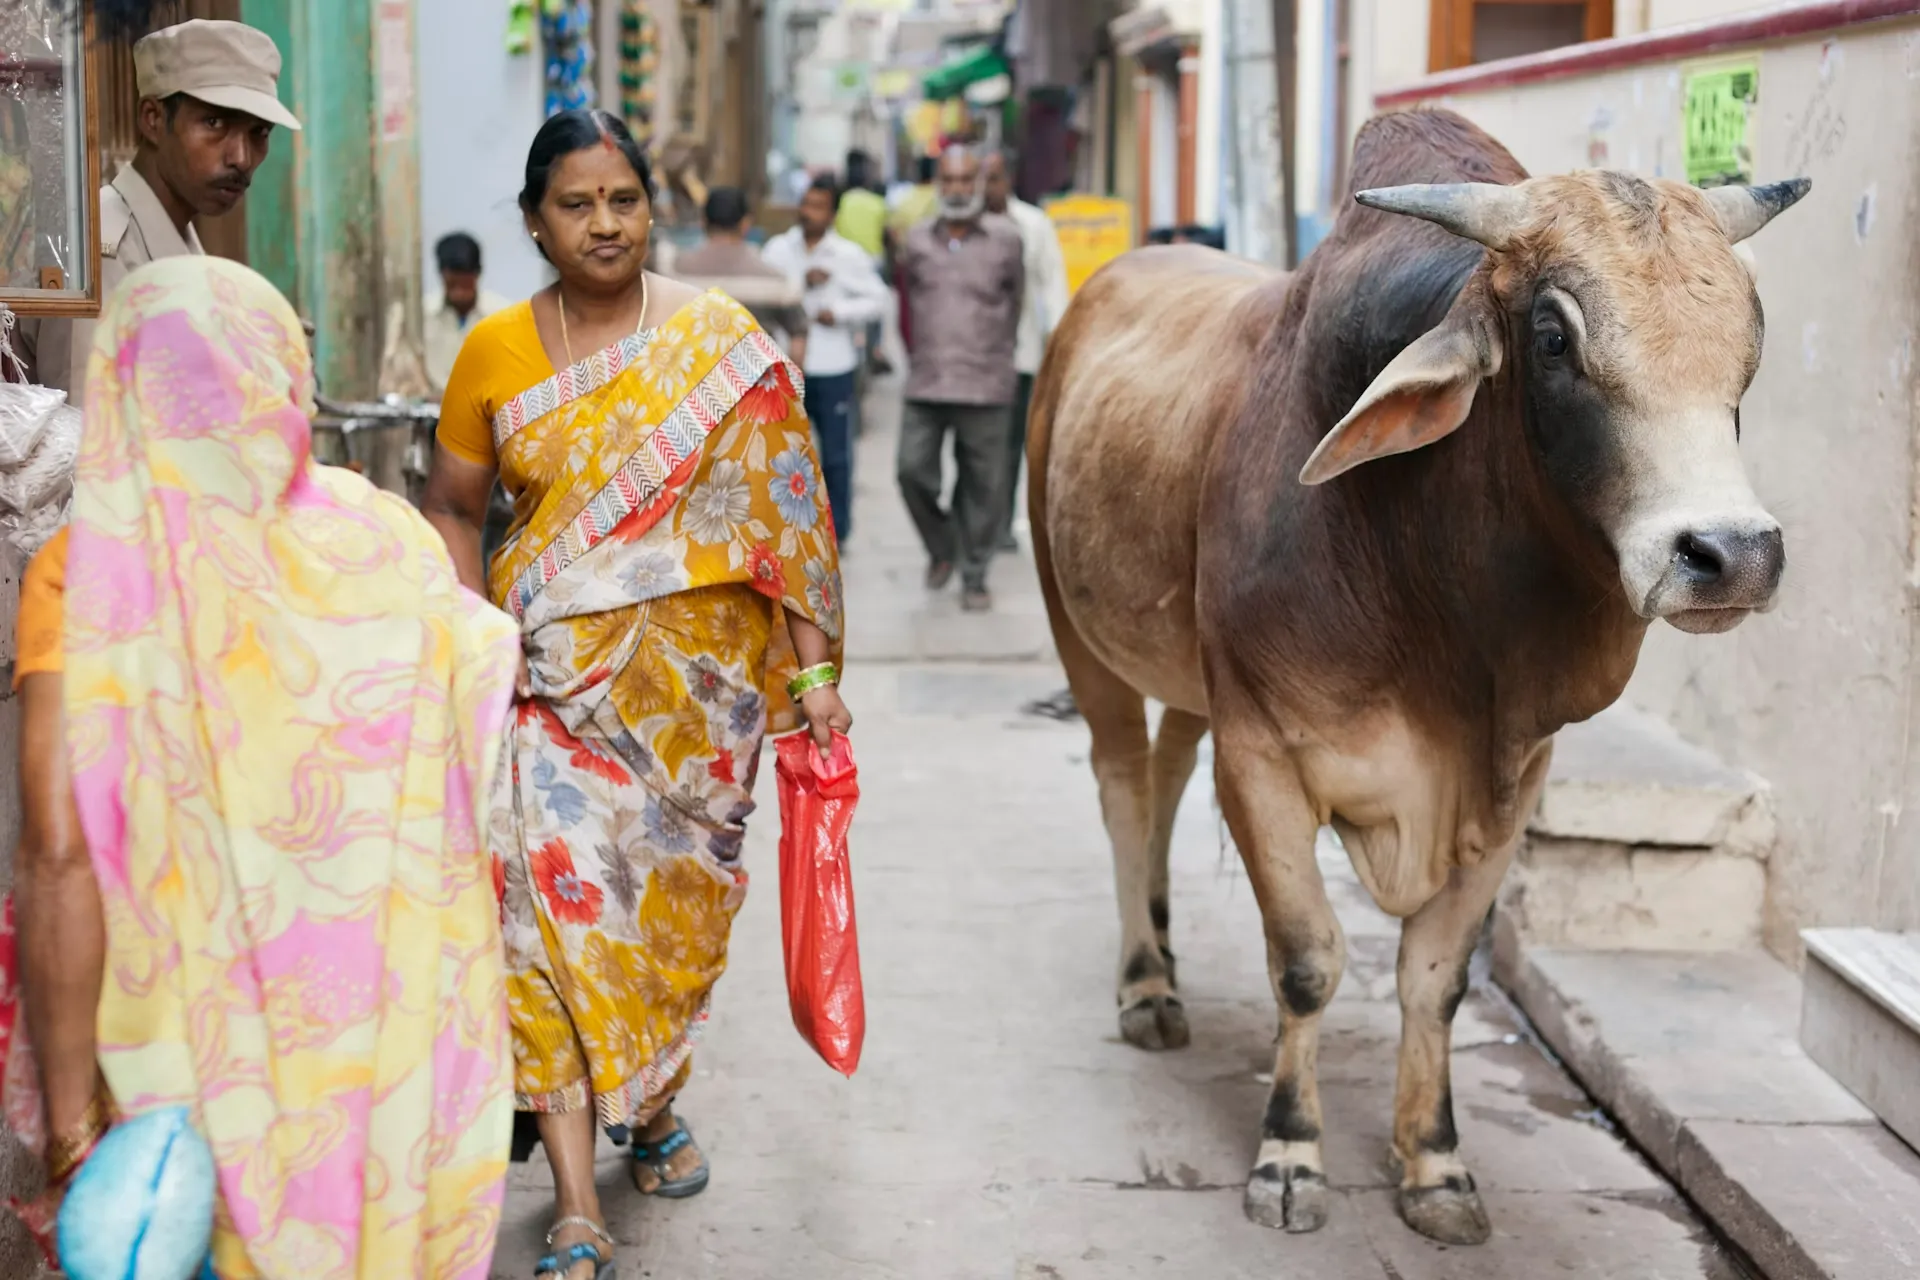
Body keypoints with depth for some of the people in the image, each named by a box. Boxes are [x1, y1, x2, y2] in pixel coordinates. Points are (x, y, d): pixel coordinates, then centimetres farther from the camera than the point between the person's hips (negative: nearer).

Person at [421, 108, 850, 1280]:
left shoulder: (723, 344, -3)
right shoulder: (497, 352, 0)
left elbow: (788, 512, -2)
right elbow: (454, 506, 11)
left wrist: (814, 668, -6)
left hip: (703, 668, 0)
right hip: (551, 669, 0)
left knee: (678, 904, 12)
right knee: (558, 900, -11)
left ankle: (658, 1105, 40)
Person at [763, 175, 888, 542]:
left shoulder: (850, 255, 0)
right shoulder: (778, 249, 2)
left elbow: (877, 300, 1)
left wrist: (838, 312, -11)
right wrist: (801, 281, -18)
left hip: (834, 366, -1)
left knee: (836, 453, 6)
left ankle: (836, 529, 17)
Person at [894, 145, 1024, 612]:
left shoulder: (1004, 240, 2)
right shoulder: (918, 241, 8)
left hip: (984, 385, -2)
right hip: (926, 383, 2)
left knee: (982, 485, 1)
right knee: (913, 470, -4)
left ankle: (974, 577, 14)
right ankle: (941, 548, 22)